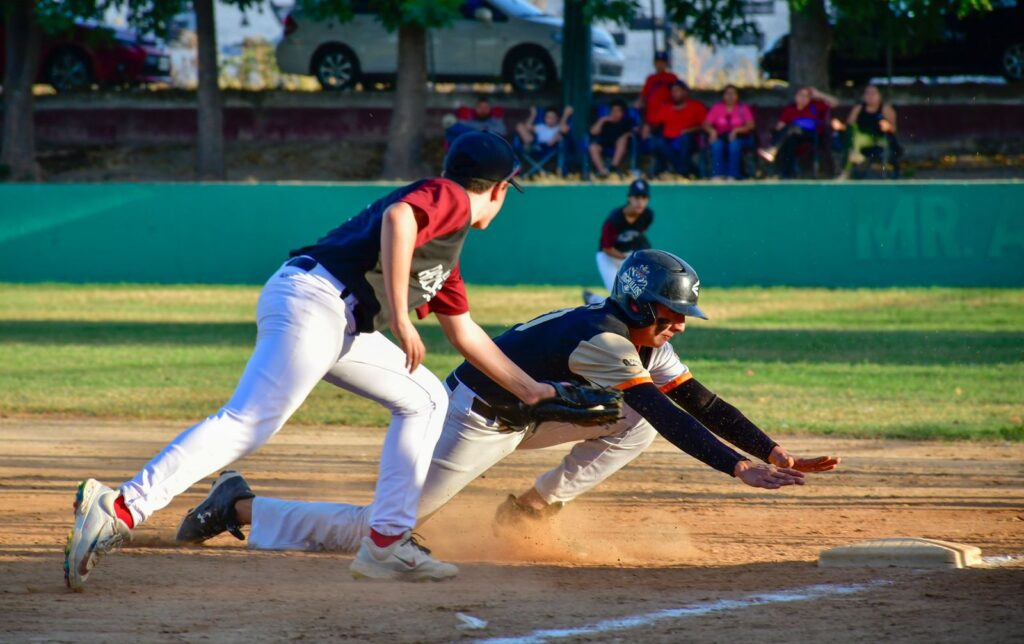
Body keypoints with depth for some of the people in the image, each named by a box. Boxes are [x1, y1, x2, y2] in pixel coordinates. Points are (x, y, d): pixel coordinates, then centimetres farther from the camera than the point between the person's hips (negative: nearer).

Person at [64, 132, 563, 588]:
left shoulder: (446, 249, 31)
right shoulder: (450, 197, 2)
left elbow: (464, 333, 39)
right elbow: (398, 217, -20)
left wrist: (528, 389, 44)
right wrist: (400, 318, -21)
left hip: (339, 324, 10)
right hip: (311, 300, -10)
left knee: (425, 399, 18)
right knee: (248, 424, -22)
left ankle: (387, 544, 10)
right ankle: (119, 509, -32)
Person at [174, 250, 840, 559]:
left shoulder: (650, 347, 2)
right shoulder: (604, 339, -27)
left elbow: (702, 403, 0)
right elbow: (670, 418, -36)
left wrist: (775, 452, -10)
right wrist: (740, 469, -41)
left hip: (521, 418, 9)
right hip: (473, 420, -9)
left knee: (633, 424, 2)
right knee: (378, 531, -11)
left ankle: (531, 507, 7)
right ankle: (241, 508, 2)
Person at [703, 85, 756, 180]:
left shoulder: (743, 108, 5)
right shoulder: (716, 108, 9)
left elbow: (750, 125, -6)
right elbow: (706, 124, 2)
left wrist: (736, 130, -23)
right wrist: (712, 131, -21)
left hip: (740, 137, -1)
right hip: (721, 137, 1)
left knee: (734, 143, -37)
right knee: (717, 144, -34)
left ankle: (732, 175, -38)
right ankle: (718, 175, -36)